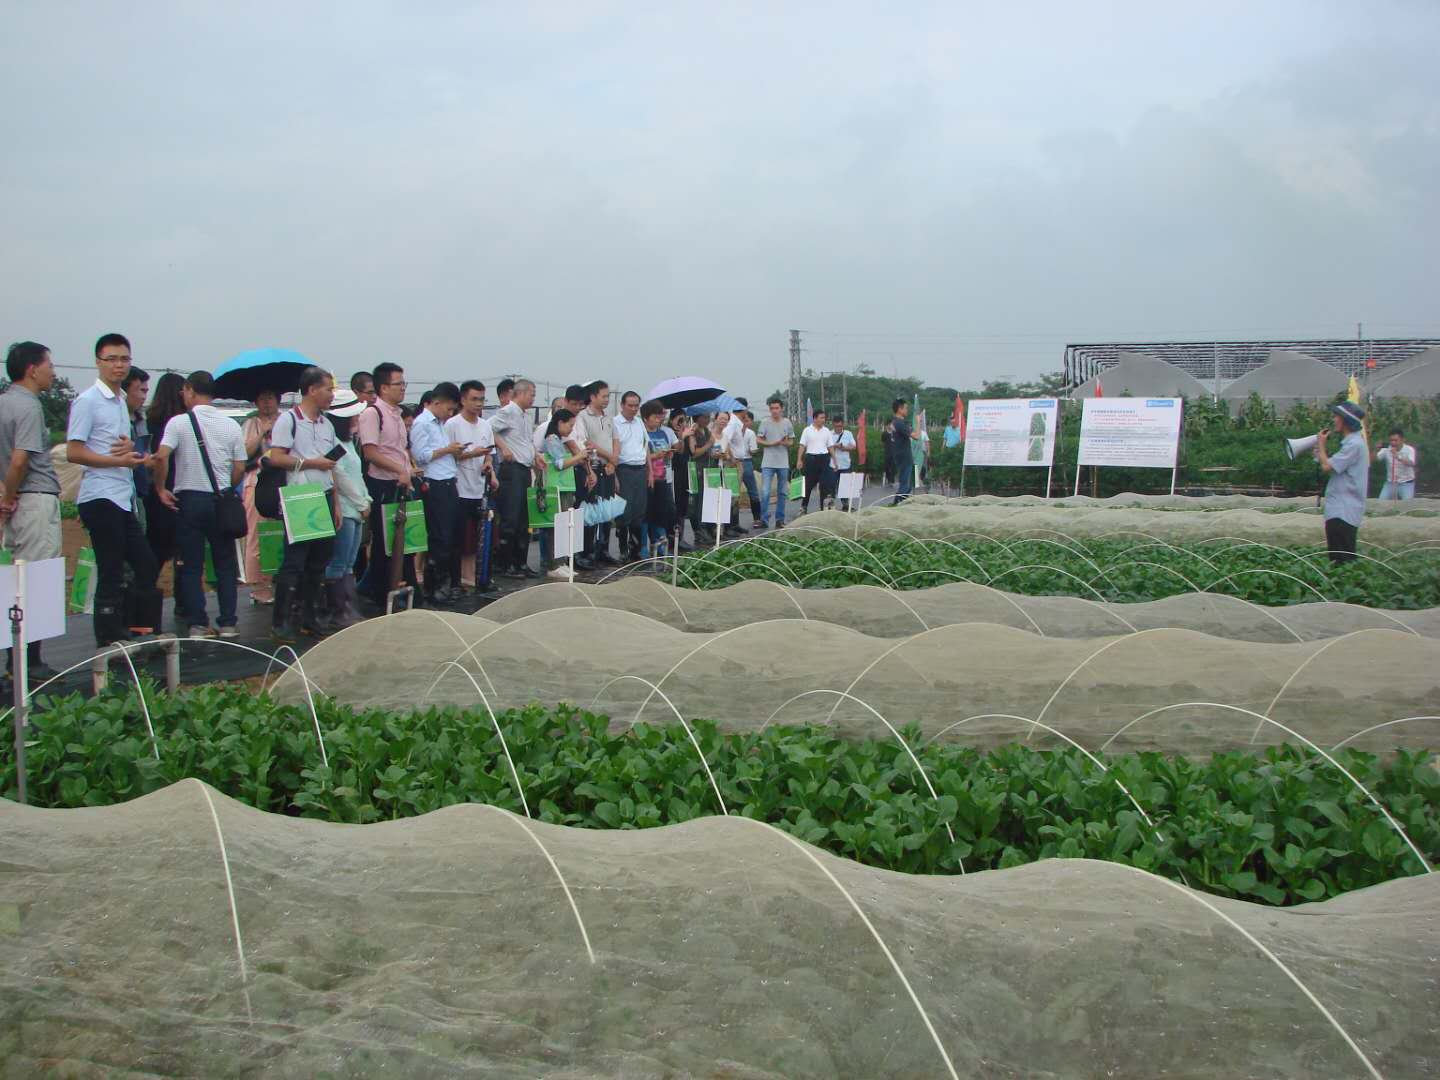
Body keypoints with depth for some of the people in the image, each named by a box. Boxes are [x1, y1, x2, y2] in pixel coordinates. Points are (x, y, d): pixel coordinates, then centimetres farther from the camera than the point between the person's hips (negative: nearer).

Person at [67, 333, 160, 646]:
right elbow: (73, 452, -13)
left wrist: (130, 448, 3)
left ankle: (129, 631, 18)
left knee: (147, 567, 9)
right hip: (101, 497, -9)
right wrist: (118, 460, -20)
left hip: (124, 497, 9)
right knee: (111, 575, -4)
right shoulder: (87, 402, -8)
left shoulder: (121, 402, 17)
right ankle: (110, 642, 4)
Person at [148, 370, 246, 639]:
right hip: (221, 500, 2)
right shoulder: (231, 425, 3)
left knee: (191, 565, 5)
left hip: (189, 499, -2)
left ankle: (198, 624, 3)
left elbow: (161, 457, -17)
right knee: (225, 564, 9)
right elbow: (239, 468, 2)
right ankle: (228, 623, 8)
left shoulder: (179, 422, -5)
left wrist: (160, 488, -4)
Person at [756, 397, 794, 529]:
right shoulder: (765, 422, -2)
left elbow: (791, 441, 11)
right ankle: (764, 519, -2)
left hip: (783, 463, 3)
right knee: (765, 492, -10)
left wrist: (785, 442, -12)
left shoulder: (787, 423, 5)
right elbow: (758, 440, 0)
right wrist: (772, 443, -14)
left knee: (782, 492, 9)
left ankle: (780, 519, 18)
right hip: (768, 463, -3)